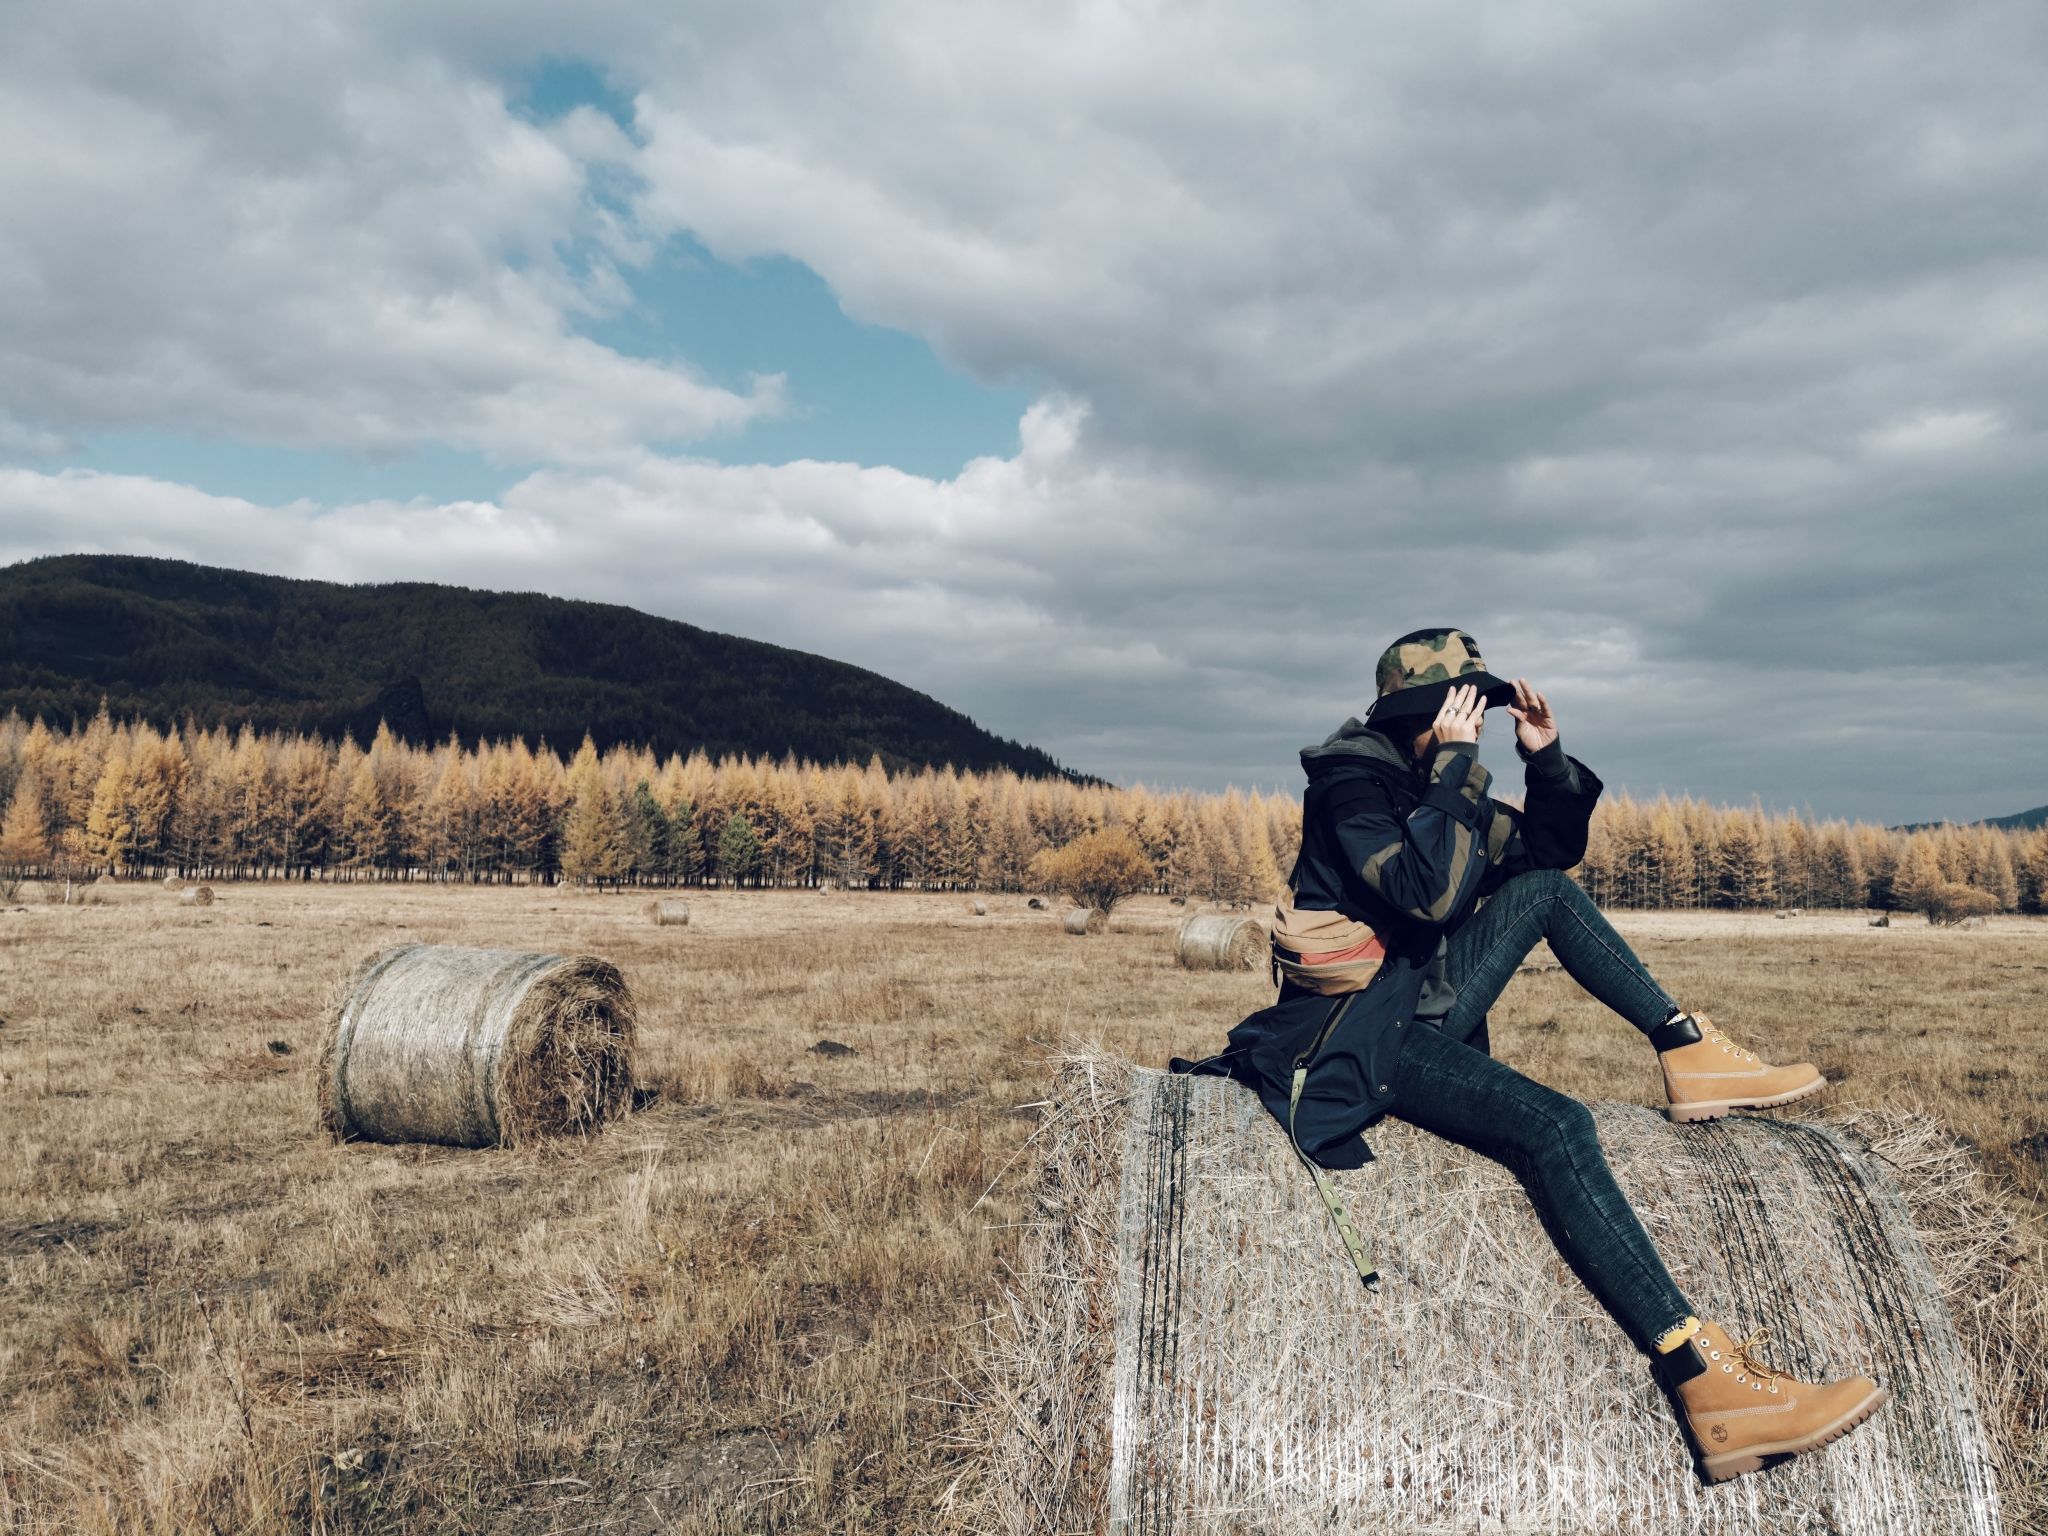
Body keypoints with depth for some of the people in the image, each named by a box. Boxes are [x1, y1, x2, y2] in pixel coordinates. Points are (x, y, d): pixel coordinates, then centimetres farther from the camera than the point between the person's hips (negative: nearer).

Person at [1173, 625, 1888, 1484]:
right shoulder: (1349, 782, -13)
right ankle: (1705, 1386, -31)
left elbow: (1554, 849, 17)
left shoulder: (1446, 787, 11)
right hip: (1357, 1032, -9)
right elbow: (1426, 892, -27)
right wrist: (1452, 766, -22)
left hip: (1426, 1005, 9)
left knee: (1546, 889, 4)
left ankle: (1688, 1052, 2)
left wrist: (1546, 760, 1)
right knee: (1555, 1124, -25)